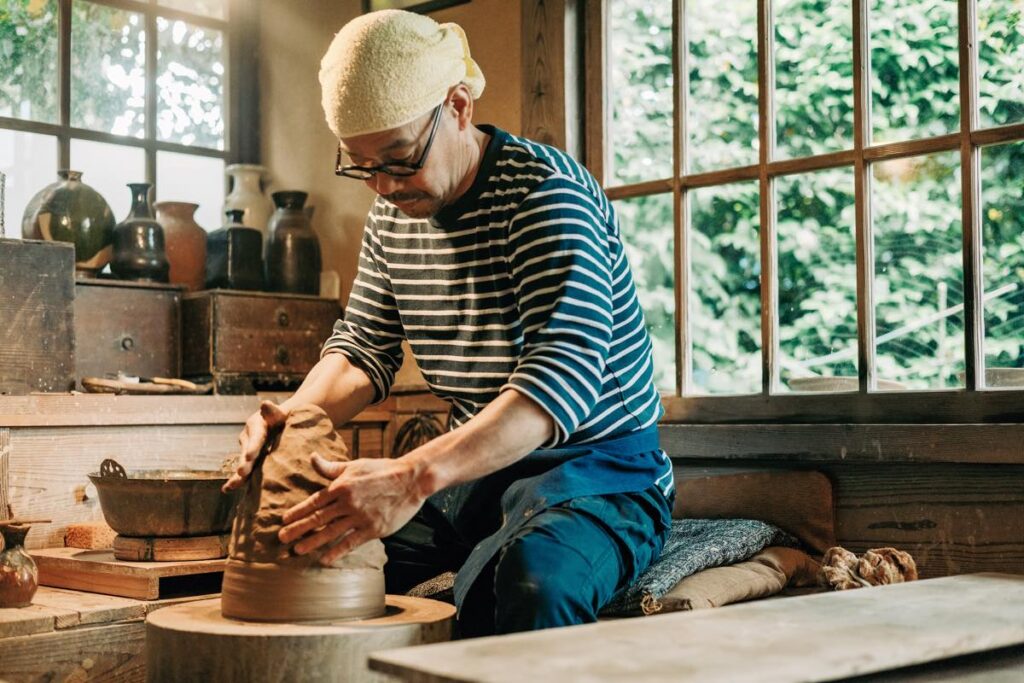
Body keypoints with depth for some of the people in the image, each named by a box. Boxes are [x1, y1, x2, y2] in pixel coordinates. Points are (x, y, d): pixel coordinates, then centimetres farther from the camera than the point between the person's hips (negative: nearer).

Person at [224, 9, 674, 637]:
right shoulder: (394, 214, 6)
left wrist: (413, 478, -45)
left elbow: (566, 374, -31)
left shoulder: (544, 191, -18)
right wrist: (296, 414, -12)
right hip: (472, 467, 7)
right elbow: (363, 349, 13)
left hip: (597, 468, -6)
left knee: (531, 578, -38)